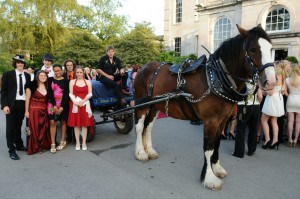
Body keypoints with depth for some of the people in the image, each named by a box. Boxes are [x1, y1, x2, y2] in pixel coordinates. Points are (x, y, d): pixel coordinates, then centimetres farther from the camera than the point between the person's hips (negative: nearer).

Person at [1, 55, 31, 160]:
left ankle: (19, 145, 28)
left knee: (18, 125, 15)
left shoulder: (27, 76, 8)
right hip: (11, 104, -3)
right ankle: (11, 150, 10)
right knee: (10, 126, 3)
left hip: (23, 103, 3)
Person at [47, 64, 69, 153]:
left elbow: (66, 94, -4)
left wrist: (62, 106, -11)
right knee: (52, 122, -5)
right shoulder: (50, 80, 5)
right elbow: (50, 93, -1)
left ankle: (62, 141, 18)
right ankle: (53, 144, -2)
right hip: (52, 104, 1)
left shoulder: (65, 80, 2)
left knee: (63, 122, 7)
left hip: (63, 104, 0)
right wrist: (54, 105, -10)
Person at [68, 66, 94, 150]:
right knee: (76, 124, 3)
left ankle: (84, 143, 11)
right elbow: (71, 94, 1)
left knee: (85, 124, 2)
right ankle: (77, 143, 13)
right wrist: (75, 102, -15)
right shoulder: (72, 82, 7)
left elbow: (90, 94, 0)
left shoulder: (88, 82, 7)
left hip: (85, 104, 0)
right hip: (75, 104, 0)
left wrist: (83, 101, -14)